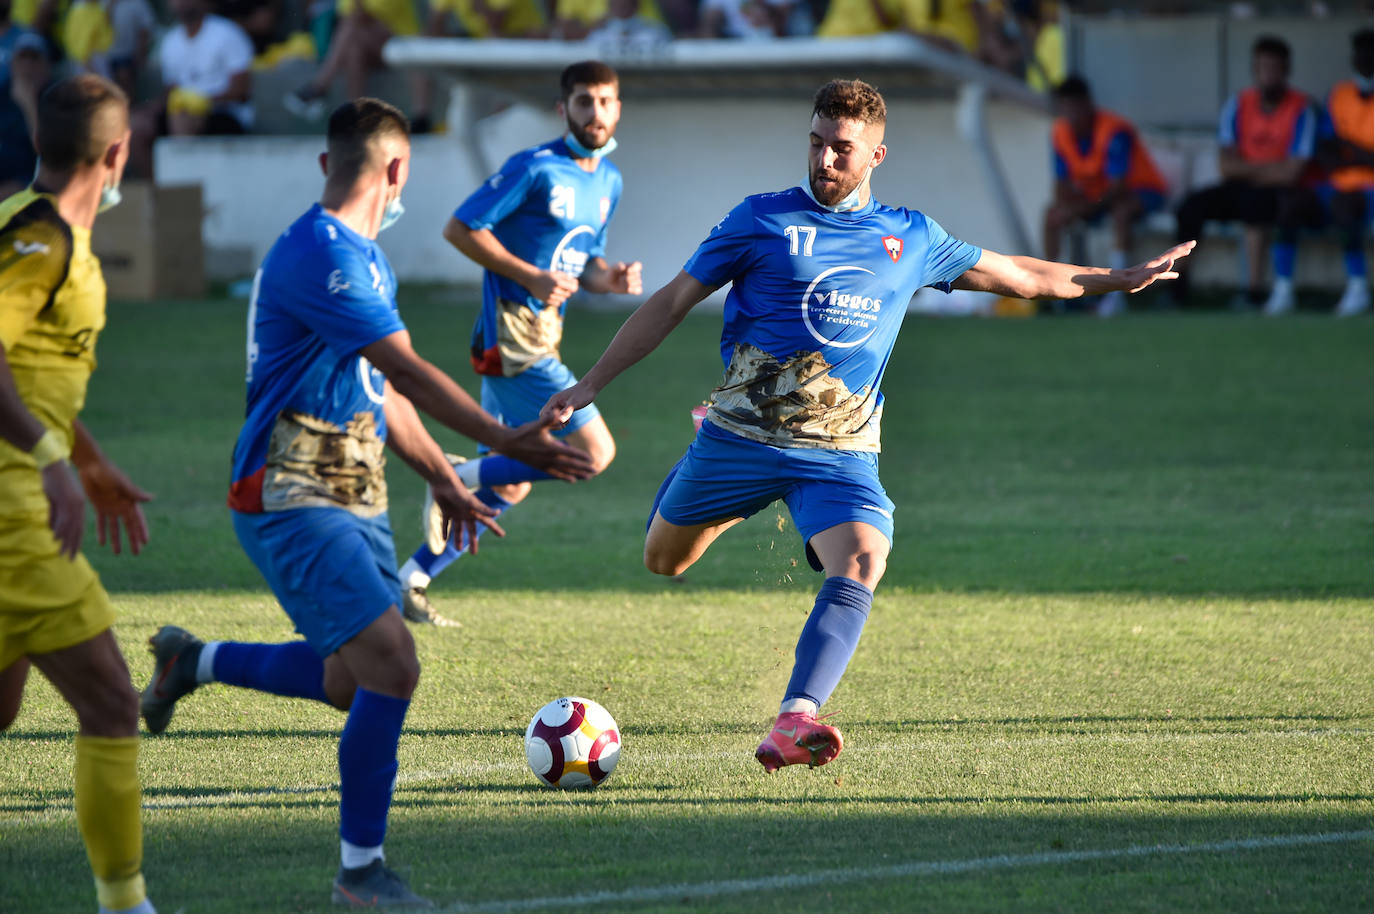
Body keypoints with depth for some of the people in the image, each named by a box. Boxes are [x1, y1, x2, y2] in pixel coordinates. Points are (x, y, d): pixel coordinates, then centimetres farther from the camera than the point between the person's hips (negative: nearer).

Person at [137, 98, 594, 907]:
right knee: (392, 666, -19)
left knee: (354, 681, 14)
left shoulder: (367, 260, 15)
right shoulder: (316, 255, -18)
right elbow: (407, 372, -24)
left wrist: (443, 480, 28)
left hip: (357, 498, 10)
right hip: (294, 500, -10)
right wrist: (505, 441, -28)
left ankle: (193, 660, 33)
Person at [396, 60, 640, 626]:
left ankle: (412, 580, 20)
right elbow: (460, 229, -11)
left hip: (543, 338, 9)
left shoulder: (608, 180, 15)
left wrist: (610, 279, 0)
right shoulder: (535, 168, -11)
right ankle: (462, 480, -2)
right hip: (512, 332, -9)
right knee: (595, 451, -15)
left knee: (511, 486, 12)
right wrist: (530, 277, -18)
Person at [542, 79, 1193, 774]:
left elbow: (1019, 276, 22)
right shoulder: (763, 220, 0)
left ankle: (793, 724, -40)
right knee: (662, 561, 12)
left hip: (840, 450, 0)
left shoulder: (911, 239, 9)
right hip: (742, 429, 0)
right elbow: (672, 302, 4)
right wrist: (591, 384, 0)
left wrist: (1122, 278, 23)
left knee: (861, 563, -27)